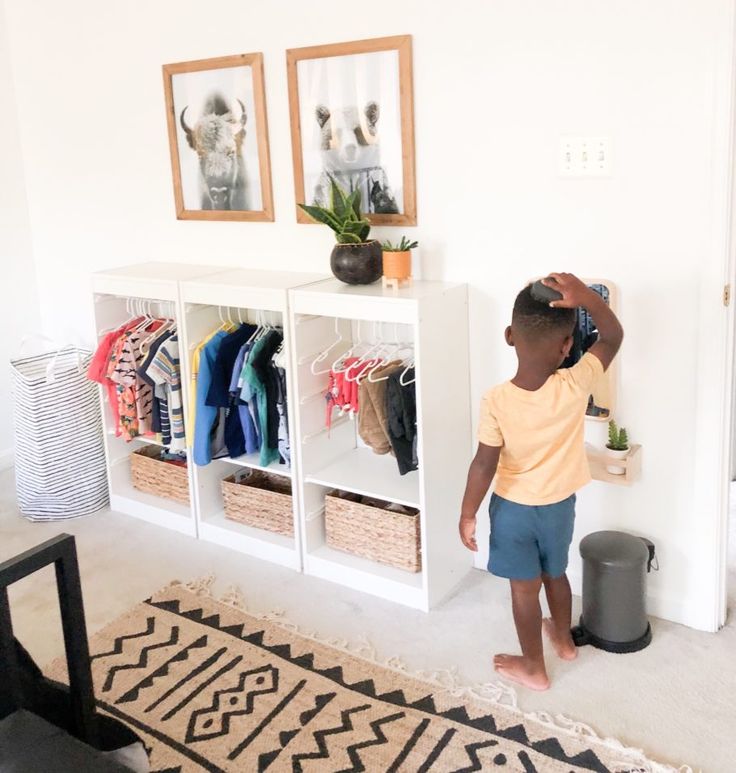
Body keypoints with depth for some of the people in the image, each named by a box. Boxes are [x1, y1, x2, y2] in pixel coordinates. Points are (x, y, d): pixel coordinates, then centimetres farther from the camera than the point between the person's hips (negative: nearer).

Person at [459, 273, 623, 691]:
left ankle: (534, 667, 33)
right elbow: (614, 336, -11)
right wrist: (586, 296, -26)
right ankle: (565, 639, 51)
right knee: (556, 573, 27)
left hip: (513, 508, -2)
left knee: (525, 588, 15)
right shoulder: (576, 386, -24)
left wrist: (468, 514, -7)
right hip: (559, 504, 3)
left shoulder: (497, 400, -27)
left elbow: (485, 465, -21)